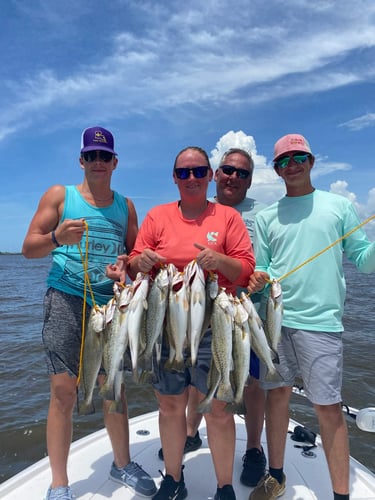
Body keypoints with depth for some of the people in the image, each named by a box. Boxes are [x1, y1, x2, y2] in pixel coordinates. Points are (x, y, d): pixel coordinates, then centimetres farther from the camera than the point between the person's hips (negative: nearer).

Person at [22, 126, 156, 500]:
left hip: (110, 302, 3)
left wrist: (126, 264, -9)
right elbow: (28, 248, 0)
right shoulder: (59, 195, 5)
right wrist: (57, 237, -21)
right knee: (63, 390, -1)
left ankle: (122, 464, 30)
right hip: (67, 300, -3)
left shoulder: (125, 205, 14)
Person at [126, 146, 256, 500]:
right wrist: (139, 262, -15)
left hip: (213, 327, -1)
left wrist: (220, 261, -21)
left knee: (217, 409, 5)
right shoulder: (157, 216, 9)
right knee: (170, 406, 12)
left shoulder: (228, 216, 4)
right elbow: (134, 267, 8)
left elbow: (247, 268, -1)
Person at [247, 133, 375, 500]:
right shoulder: (266, 217, 11)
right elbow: (261, 268, 13)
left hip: (320, 321, -2)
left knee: (328, 407, 3)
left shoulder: (338, 206, 6)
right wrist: (258, 278, -9)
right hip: (274, 318, 3)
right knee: (277, 394, 12)